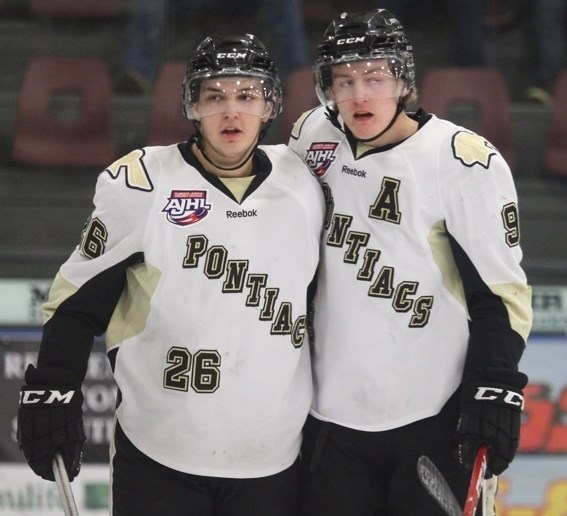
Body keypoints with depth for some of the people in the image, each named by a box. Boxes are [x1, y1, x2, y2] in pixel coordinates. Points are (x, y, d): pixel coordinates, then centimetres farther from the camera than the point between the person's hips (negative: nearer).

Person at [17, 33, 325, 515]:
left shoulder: (304, 186, 2)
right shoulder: (140, 184, -8)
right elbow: (79, 295, -1)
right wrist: (51, 390, -7)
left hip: (273, 459, 3)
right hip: (157, 455, -3)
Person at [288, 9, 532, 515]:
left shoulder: (466, 162, -12)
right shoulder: (314, 136, 3)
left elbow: (502, 289, -9)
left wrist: (494, 391, -17)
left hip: (435, 421, -5)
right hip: (331, 417, 5)